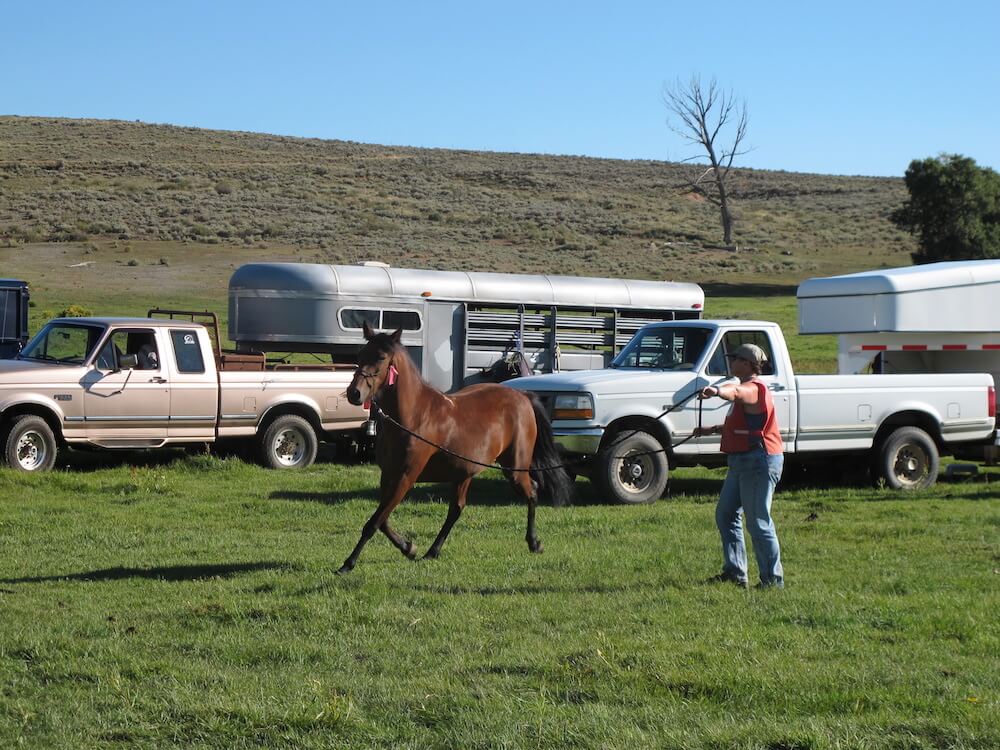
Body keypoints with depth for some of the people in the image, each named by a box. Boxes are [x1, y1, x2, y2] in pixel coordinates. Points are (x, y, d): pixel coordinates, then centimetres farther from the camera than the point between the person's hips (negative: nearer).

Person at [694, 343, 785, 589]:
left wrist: (717, 391, -60)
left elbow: (735, 391, -40)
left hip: (759, 462, -11)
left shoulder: (753, 389, -14)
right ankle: (734, 571, 20)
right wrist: (713, 429, 26)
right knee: (725, 514, 14)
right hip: (742, 462, 11)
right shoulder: (746, 389, 20)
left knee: (758, 522, -8)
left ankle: (773, 578, -2)